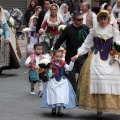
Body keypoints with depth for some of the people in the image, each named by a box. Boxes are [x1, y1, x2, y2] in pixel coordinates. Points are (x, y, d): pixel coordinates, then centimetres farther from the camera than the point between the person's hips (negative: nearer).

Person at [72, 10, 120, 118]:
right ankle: (99, 109, -9)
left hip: (110, 59, 1)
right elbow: (86, 44, 7)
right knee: (97, 82, -10)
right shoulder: (94, 31, 9)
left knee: (111, 82, -8)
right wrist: (78, 54, -4)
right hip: (96, 59, -1)